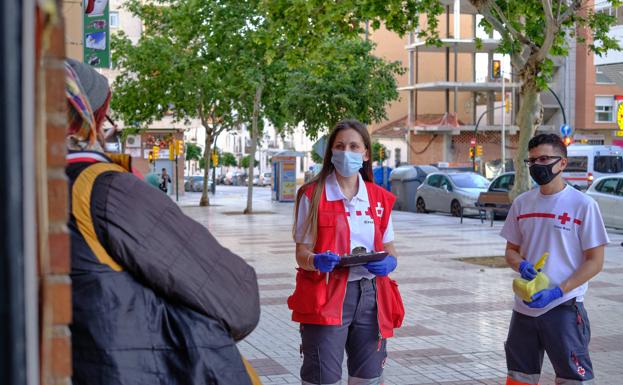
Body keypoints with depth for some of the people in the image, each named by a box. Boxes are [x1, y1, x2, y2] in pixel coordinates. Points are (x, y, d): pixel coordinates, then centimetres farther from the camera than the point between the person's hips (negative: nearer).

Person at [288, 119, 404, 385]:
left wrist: (389, 263, -8)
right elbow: (302, 253, -3)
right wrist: (316, 261, -26)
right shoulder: (312, 195, -2)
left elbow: (389, 248, 14)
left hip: (371, 295, 4)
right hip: (326, 296, -3)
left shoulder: (380, 198, 9)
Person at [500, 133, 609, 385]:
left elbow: (595, 261, -7)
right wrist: (522, 266, -9)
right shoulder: (522, 203, 7)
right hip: (524, 306, 5)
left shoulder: (583, 204, -8)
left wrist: (557, 291, -18)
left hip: (564, 308, -5)